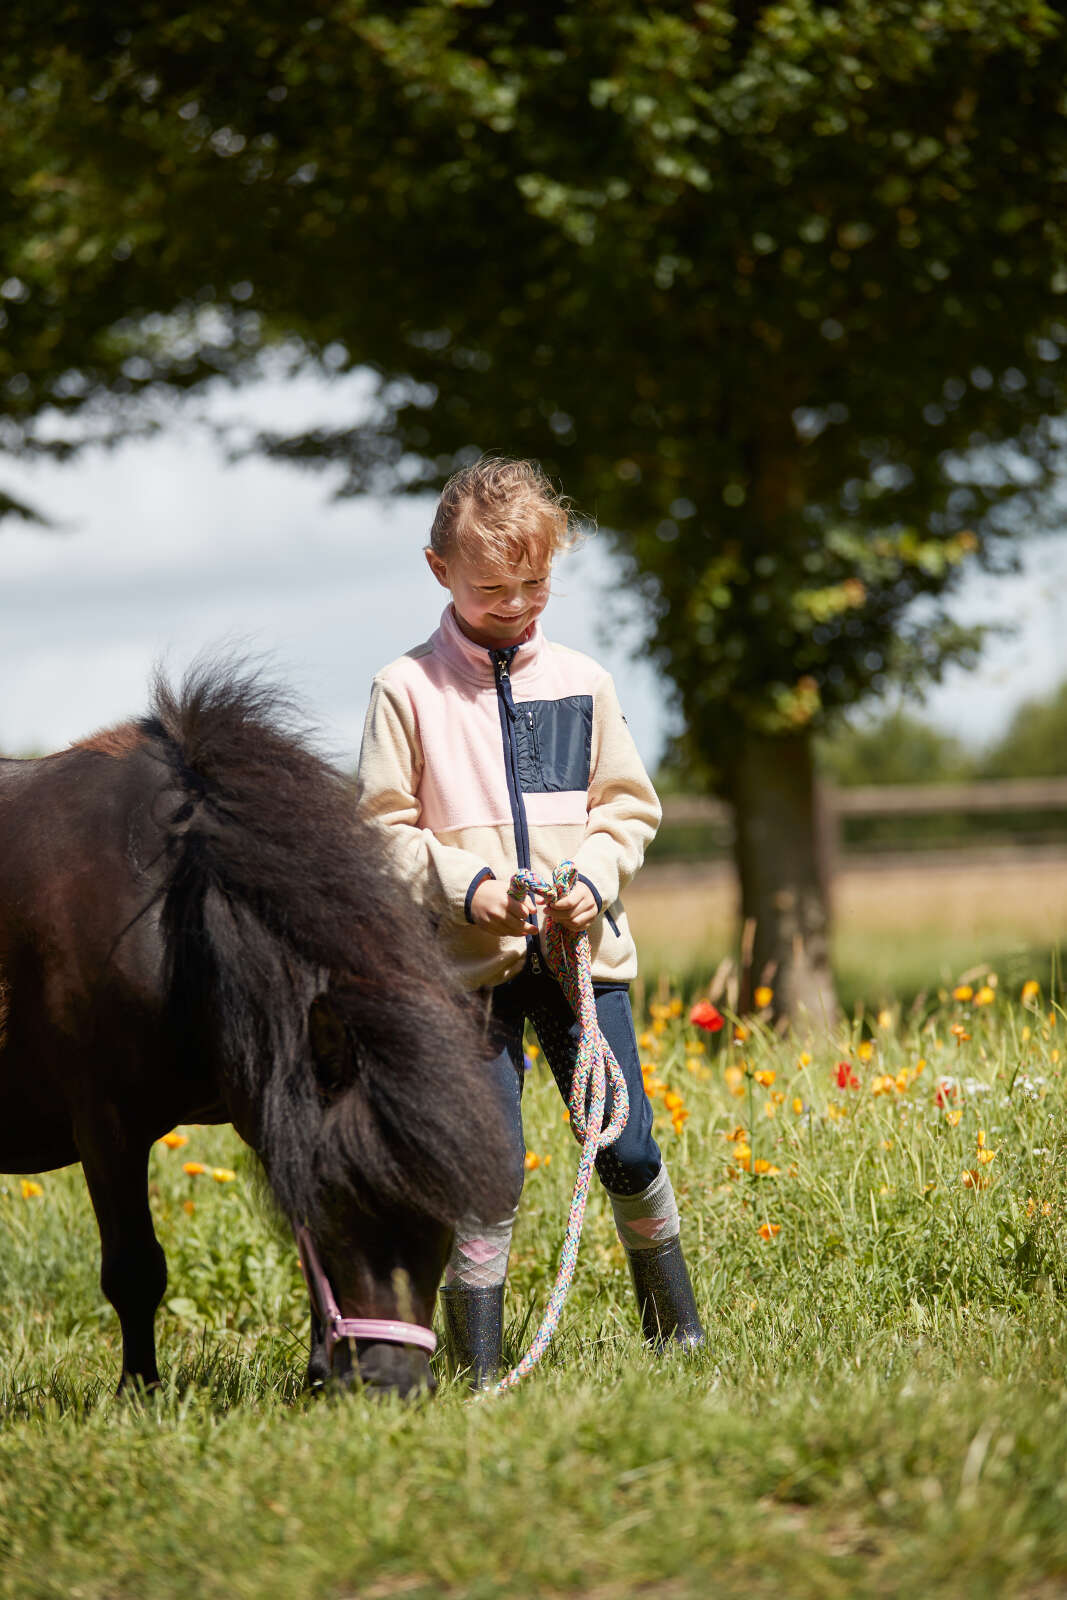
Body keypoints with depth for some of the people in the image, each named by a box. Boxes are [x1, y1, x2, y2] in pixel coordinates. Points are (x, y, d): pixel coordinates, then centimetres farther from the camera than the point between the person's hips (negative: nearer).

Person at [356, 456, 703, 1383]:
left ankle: (675, 1325, 25)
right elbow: (385, 824, -1)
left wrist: (596, 878, -7)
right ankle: (476, 1365, 3)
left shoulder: (581, 685, 8)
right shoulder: (408, 690, -1)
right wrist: (463, 883, -15)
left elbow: (627, 806, 12)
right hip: (471, 958, -3)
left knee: (627, 1147, 3)